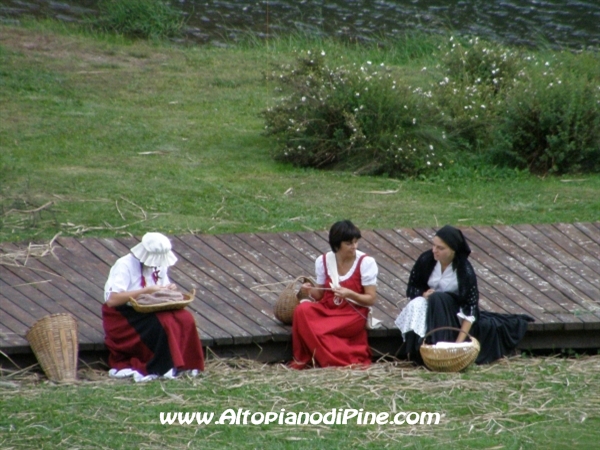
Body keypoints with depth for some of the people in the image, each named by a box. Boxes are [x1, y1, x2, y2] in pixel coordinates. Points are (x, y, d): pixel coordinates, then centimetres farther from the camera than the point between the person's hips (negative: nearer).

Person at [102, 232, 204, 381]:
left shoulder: (160, 265, 7)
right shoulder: (125, 265, -16)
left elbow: (163, 289, 22)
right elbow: (112, 300, -25)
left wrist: (169, 290, -4)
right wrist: (146, 291, -26)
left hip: (150, 312, 7)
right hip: (123, 316, -7)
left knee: (185, 319, -20)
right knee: (162, 323, -33)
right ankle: (161, 369, -24)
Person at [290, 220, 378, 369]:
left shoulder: (366, 262, -7)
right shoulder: (323, 261, 3)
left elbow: (371, 299, -6)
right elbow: (320, 295, 10)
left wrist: (349, 294, -24)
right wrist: (311, 291, -14)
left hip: (353, 314, -4)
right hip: (327, 309, 4)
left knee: (315, 330, -30)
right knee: (302, 310, -28)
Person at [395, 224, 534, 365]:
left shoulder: (465, 272, -22)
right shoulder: (426, 260, -13)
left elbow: (470, 311, -21)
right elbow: (411, 289, 0)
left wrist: (459, 341, -30)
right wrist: (424, 293, -25)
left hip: (454, 310, -2)